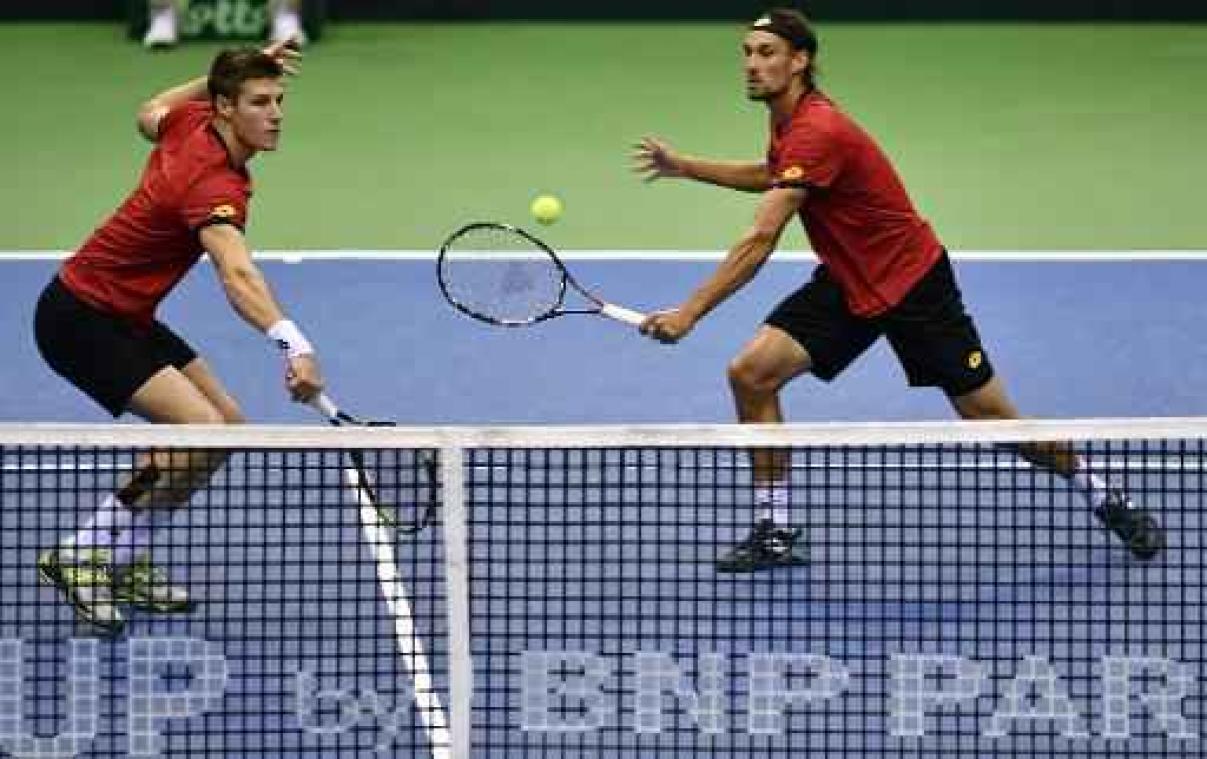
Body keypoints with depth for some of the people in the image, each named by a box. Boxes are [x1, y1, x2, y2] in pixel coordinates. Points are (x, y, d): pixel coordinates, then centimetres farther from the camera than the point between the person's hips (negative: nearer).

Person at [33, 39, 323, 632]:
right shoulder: (215, 183, -29)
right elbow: (237, 276, -48)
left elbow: (150, 114, 25)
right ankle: (80, 560, -11)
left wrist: (217, 77, 20)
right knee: (199, 430, -23)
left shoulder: (191, 122, -2)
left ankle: (125, 560, 16)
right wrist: (292, 343, -64)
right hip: (80, 318, -10)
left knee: (226, 423, 7)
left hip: (124, 317, 10)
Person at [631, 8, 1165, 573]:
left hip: (912, 282, -8)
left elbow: (759, 243, -34)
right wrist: (683, 166, 21)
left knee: (989, 414, -1)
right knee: (751, 373, -10)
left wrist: (689, 312, -35)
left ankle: (1106, 500, 20)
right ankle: (774, 532, -2)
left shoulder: (816, 132, -29)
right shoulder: (788, 120, 0)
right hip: (845, 284, 8)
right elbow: (771, 176, 26)